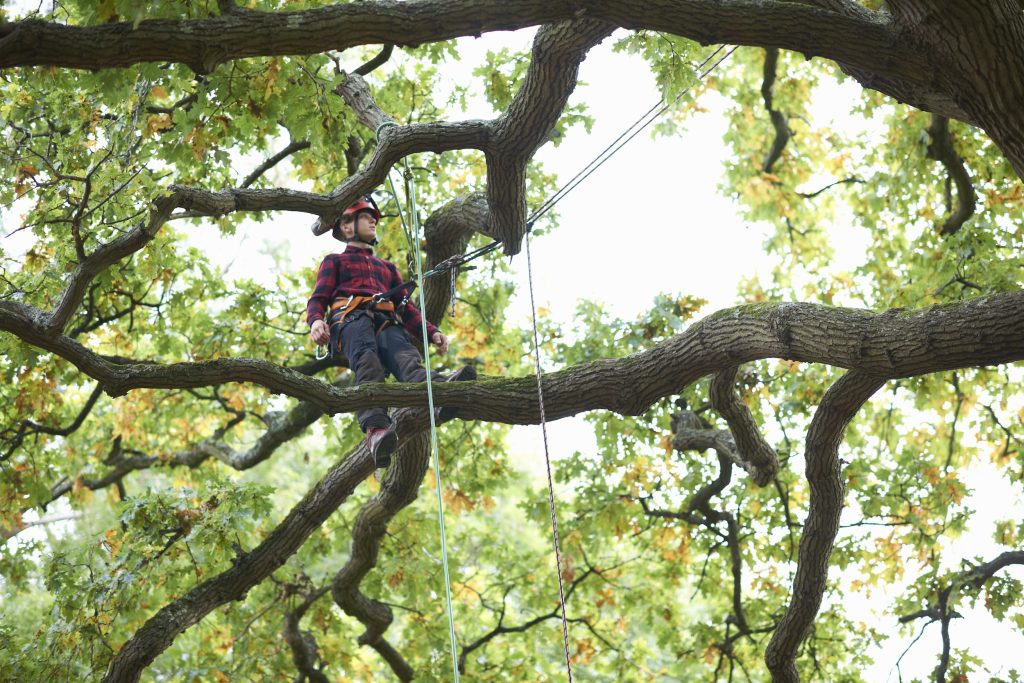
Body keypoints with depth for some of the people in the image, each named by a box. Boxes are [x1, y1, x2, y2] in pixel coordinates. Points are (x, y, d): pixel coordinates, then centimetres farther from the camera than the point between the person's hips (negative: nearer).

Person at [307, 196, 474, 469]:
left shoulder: (388, 267, 42)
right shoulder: (334, 261, 31)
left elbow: (405, 308, 31)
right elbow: (318, 298, 15)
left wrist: (432, 333, 11)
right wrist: (315, 320, -11)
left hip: (387, 323, 3)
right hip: (350, 319, -3)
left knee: (406, 357, -34)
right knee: (367, 361, -38)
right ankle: (376, 430, -63)